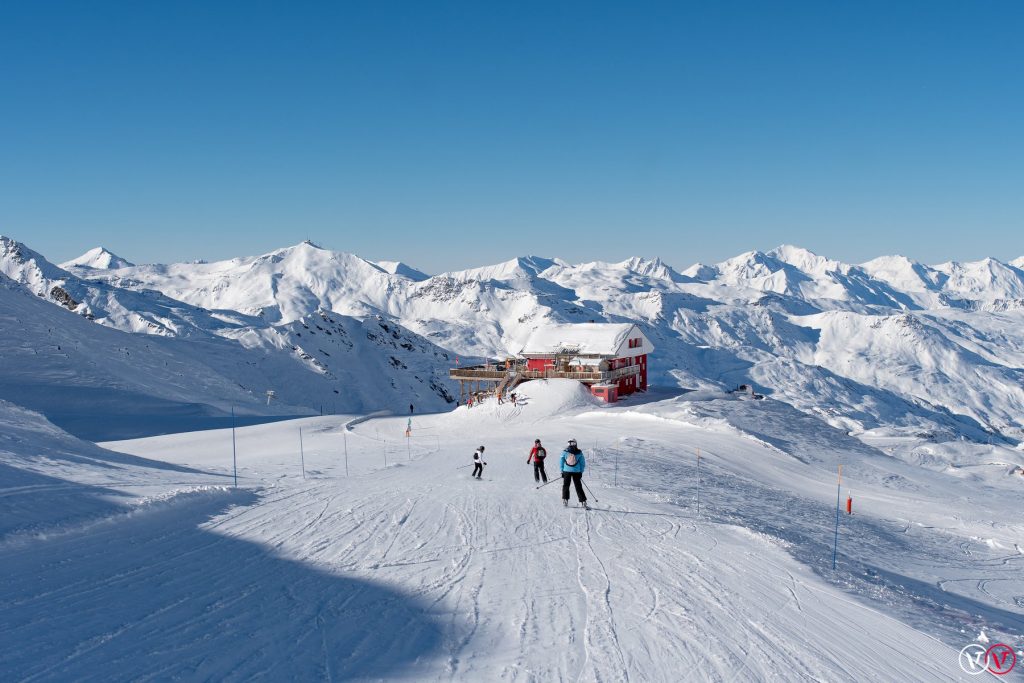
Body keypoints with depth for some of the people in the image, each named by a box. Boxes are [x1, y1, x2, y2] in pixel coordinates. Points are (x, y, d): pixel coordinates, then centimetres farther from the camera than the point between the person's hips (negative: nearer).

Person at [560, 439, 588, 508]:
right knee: (579, 487, 3)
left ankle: (565, 500, 14)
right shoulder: (579, 452, -1)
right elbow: (583, 463, 3)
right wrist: (581, 472, 11)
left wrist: (562, 471, 11)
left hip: (566, 471, 0)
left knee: (565, 486, 16)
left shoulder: (565, 452, -1)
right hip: (577, 472, 0)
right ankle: (583, 502, -3)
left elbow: (561, 462, 3)